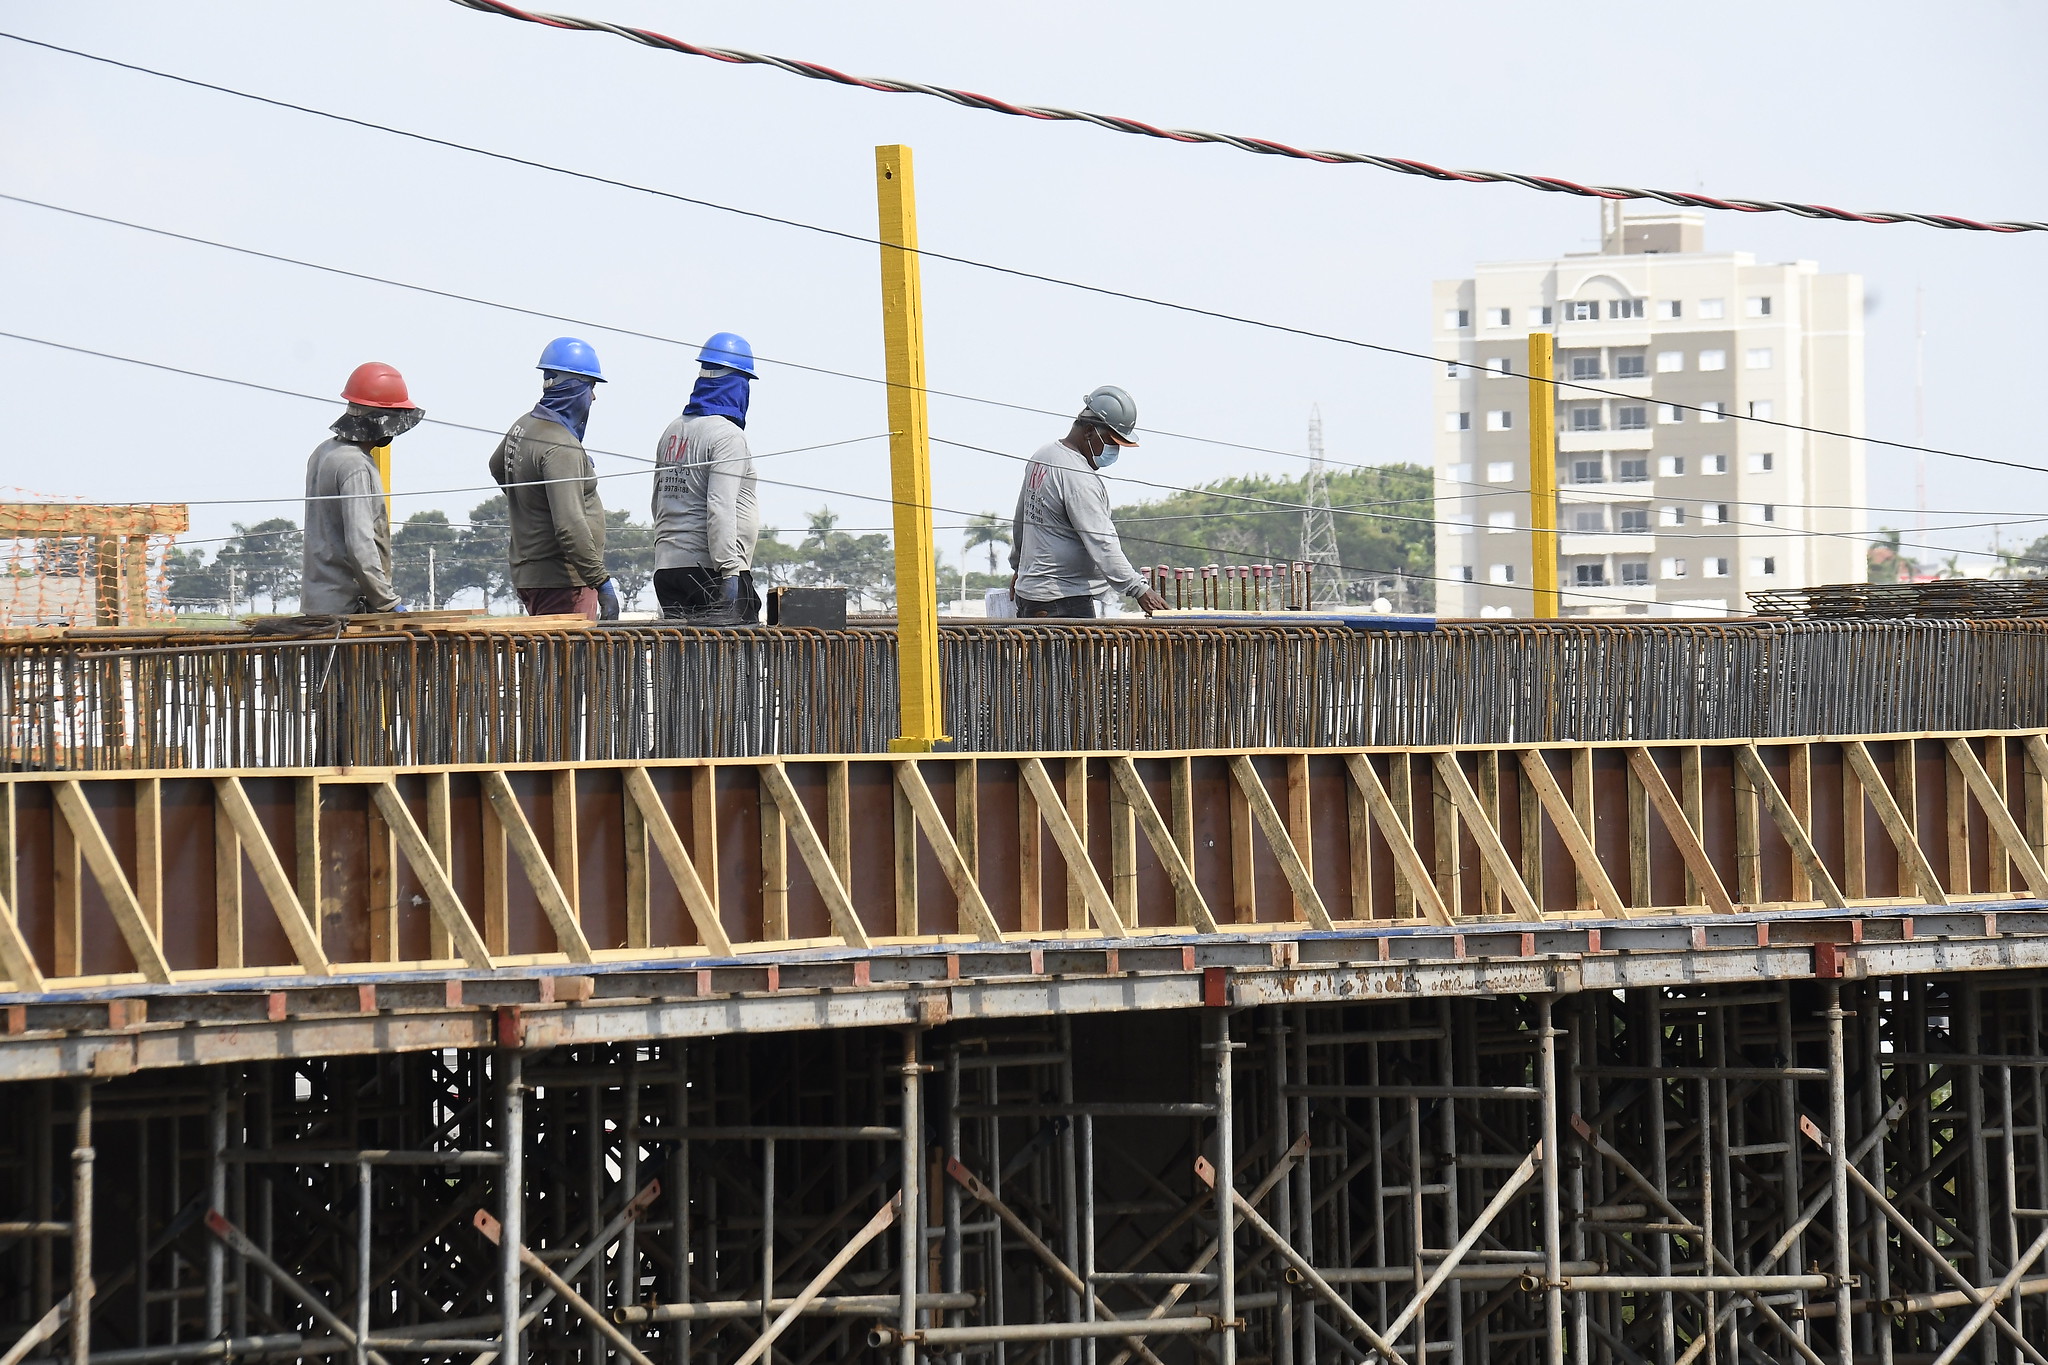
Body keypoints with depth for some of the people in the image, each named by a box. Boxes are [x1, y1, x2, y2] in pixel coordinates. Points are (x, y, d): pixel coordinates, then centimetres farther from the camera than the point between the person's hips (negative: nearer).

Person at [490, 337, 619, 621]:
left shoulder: (523, 427, 11)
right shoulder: (561, 448, -19)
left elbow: (498, 467, 34)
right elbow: (570, 526, -27)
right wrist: (601, 581, -24)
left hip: (527, 574, 10)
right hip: (562, 581, -10)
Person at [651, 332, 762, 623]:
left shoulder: (672, 432, 16)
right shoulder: (727, 435, -9)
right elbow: (721, 509, -18)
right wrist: (730, 571, -19)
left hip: (666, 567, 8)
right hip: (706, 567, -8)